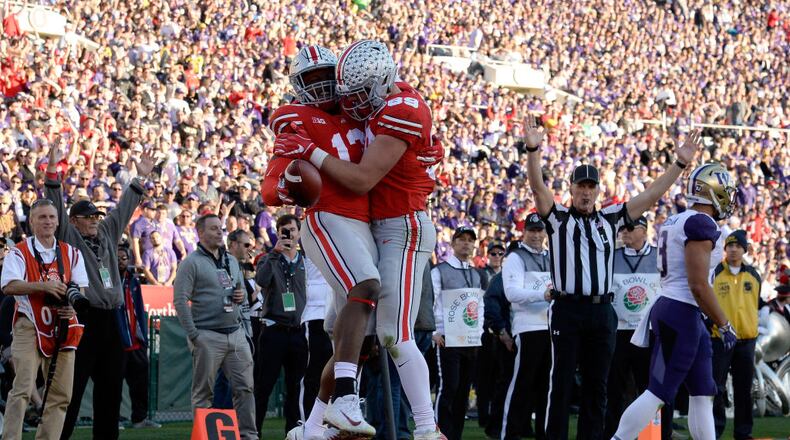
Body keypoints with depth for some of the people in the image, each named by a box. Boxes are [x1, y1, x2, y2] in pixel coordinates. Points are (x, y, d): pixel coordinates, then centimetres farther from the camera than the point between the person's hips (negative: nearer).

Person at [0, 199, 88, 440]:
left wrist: (73, 305, -13)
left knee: (61, 393, 5)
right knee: (23, 388, -14)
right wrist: (43, 286, -27)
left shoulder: (71, 253, 12)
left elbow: (80, 288, 9)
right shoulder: (20, 252, -1)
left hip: (63, 327, 5)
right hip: (30, 327, -5)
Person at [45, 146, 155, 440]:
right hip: (82, 318, -7)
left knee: (111, 386, 11)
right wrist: (52, 173, -20)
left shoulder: (107, 234, 17)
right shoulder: (68, 238, 0)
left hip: (109, 320, 7)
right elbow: (56, 209, -10)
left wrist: (140, 178, 27)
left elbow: (124, 209, 26)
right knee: (72, 388, -8)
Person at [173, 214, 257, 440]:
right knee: (203, 392, -1)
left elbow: (241, 290, 30)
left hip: (235, 333, 6)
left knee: (245, 387, 3)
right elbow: (180, 300, -11)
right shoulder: (191, 263, -4)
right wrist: (193, 335, -16)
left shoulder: (232, 261, 17)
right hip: (207, 337, -6)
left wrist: (241, 296, 4)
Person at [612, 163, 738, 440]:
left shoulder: (676, 222, 15)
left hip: (669, 306, 10)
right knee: (659, 392, -8)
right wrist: (725, 326, -12)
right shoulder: (702, 224, -15)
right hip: (682, 315, -10)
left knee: (703, 393, 12)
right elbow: (699, 285, -20)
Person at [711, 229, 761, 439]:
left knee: (744, 388, 8)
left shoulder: (753, 275, 8)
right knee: (717, 388, -3)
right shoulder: (714, 273, -4)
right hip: (719, 338, -4)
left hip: (746, 339, 4)